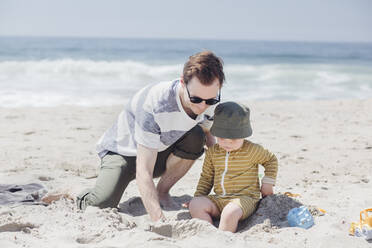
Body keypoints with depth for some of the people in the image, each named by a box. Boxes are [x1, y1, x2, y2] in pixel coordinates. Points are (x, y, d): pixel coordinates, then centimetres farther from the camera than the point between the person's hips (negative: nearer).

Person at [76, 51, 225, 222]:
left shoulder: (210, 99, -19)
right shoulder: (154, 106, -39)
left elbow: (207, 133, 5)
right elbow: (143, 173, -42)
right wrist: (159, 220, -53)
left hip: (161, 151, 5)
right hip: (123, 149, -5)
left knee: (195, 137, -26)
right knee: (101, 206, -28)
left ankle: (162, 192, -5)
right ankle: (85, 197, 10)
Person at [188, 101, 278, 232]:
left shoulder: (252, 150, -2)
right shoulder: (212, 152, 10)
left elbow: (271, 160, 15)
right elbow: (206, 177, 20)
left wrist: (267, 183, 5)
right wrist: (198, 197, 8)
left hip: (245, 198, -5)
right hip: (218, 199, 5)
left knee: (230, 212, -38)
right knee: (195, 205, -20)